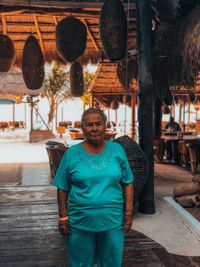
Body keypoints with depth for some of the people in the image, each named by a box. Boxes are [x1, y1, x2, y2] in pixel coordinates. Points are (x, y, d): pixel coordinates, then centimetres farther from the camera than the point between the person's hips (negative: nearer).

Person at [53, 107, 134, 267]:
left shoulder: (117, 150, 0)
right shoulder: (72, 154, -3)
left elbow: (128, 183, 3)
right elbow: (63, 188, 1)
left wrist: (129, 212, -1)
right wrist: (63, 217, -2)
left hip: (113, 221, 1)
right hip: (80, 222, -1)